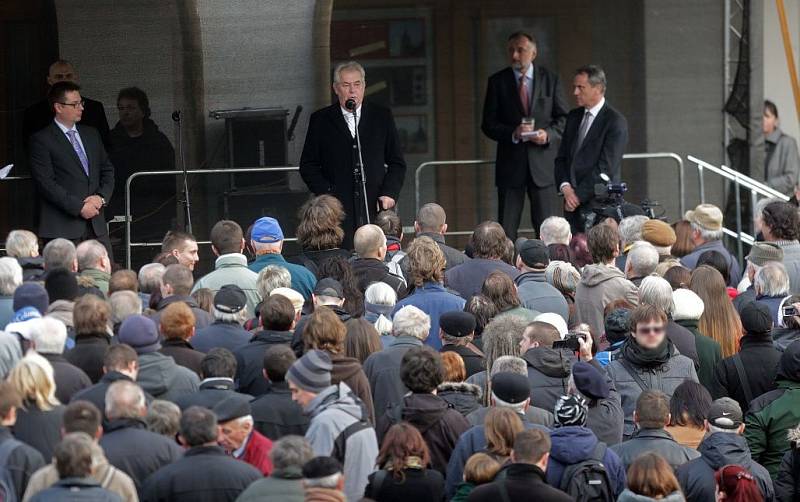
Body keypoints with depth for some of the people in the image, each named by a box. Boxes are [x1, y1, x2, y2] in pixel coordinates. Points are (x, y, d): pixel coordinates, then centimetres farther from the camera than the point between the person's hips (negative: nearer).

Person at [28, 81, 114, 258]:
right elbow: (46, 183, -9)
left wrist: (101, 197, -1)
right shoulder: (41, 140, -2)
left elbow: (107, 170, 20)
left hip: (97, 224, 6)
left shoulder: (92, 134, 18)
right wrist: (79, 207, -14)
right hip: (62, 228, -6)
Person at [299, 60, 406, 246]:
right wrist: (326, 194, -5)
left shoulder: (382, 116, 12)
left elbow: (397, 163, 14)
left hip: (375, 207, 1)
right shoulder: (321, 120, 9)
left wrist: (390, 193, -1)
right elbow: (308, 166, 9)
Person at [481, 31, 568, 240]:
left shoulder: (550, 79, 7)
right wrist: (512, 134, -16)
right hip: (510, 165, 0)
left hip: (543, 161, 0)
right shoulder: (497, 82, 5)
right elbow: (488, 124, 2)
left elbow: (563, 117, 9)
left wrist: (548, 134, -12)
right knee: (506, 229, -1)